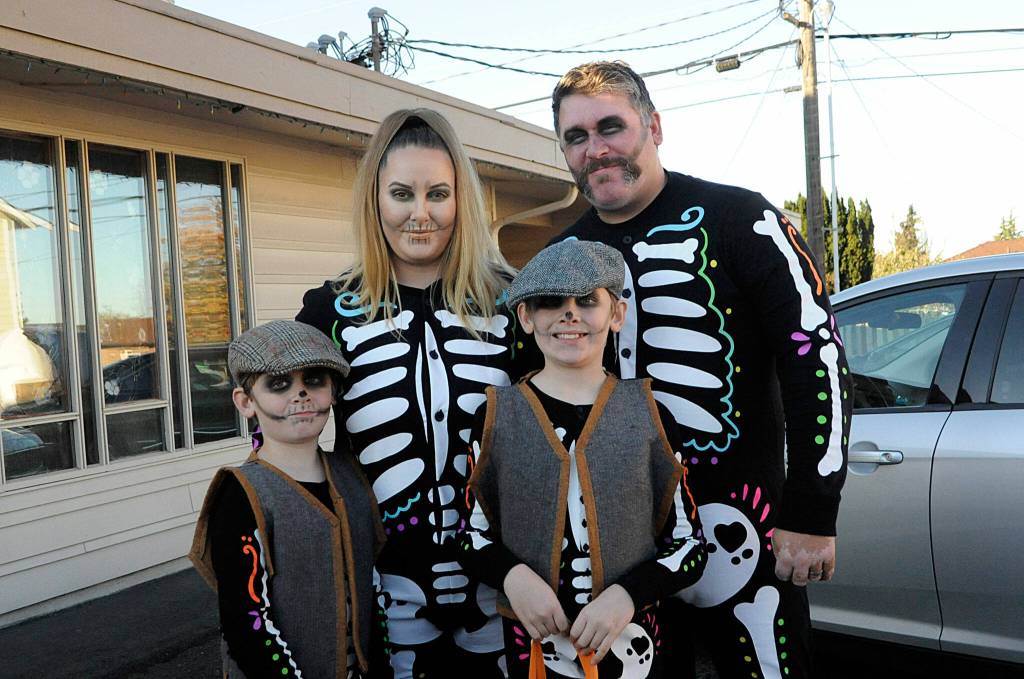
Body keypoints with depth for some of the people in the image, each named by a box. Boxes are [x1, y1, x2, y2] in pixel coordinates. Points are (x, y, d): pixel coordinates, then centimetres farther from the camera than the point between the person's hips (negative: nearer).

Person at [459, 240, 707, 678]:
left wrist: (628, 594, -15)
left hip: (630, 644, 0)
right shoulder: (498, 415, -4)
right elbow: (474, 532, 4)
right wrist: (512, 575, -15)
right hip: (532, 643, 0)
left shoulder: (647, 413, -4)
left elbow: (689, 543, 0)